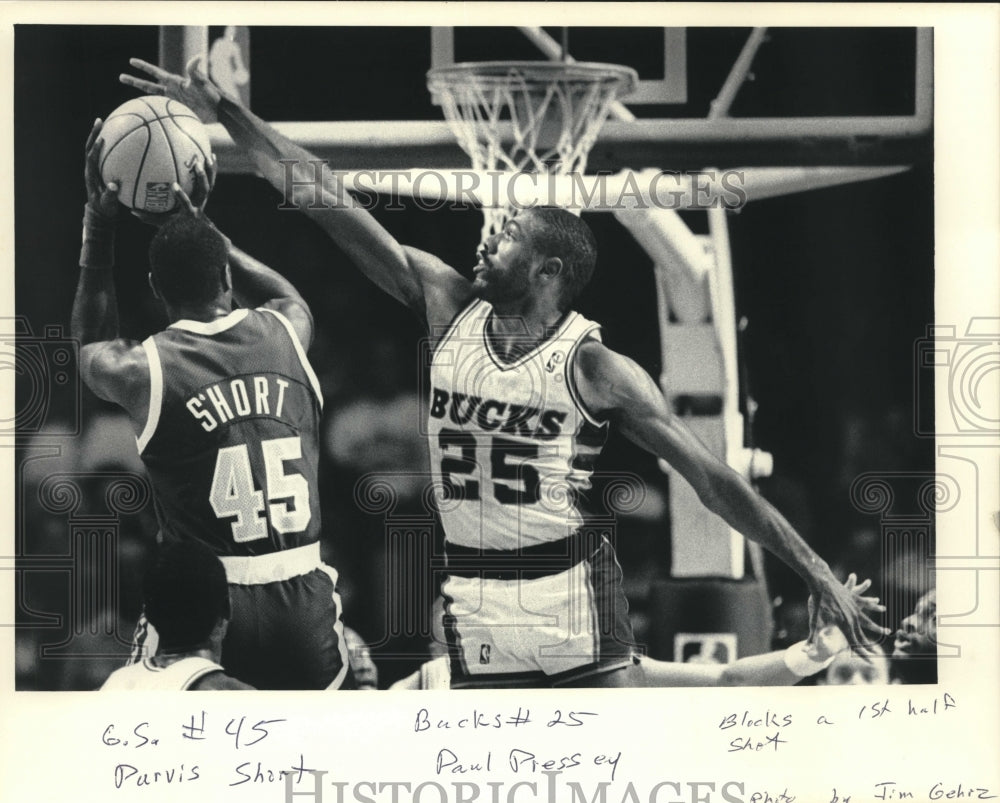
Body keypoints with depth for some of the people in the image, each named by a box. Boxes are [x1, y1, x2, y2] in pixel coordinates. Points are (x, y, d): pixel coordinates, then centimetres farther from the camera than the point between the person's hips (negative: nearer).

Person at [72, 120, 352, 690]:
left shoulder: (145, 369, -7)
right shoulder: (285, 334, 1)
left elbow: (92, 344, 20)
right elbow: (290, 296, 30)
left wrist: (100, 224, 25)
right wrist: (203, 224, 36)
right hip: (303, 602, 3)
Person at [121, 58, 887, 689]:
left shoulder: (596, 367, -10)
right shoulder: (449, 306, 0)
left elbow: (711, 475, -10)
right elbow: (328, 202, -3)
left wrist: (819, 576, -12)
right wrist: (225, 112, -6)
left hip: (570, 592, -4)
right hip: (473, 599, 4)